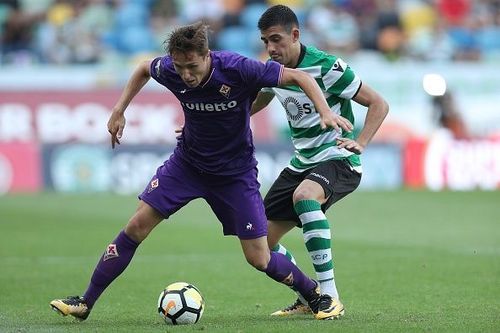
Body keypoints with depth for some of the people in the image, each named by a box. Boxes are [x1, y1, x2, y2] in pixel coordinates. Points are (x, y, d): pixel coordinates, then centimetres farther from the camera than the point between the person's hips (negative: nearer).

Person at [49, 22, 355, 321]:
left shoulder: (238, 69, -29)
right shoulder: (169, 70, -17)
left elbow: (300, 77, -22)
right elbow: (143, 69, 9)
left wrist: (325, 112, -35)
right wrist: (119, 111, 4)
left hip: (235, 170, -3)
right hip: (187, 162, 3)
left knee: (259, 258, -6)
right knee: (138, 225, -9)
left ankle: (316, 296, 20)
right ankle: (85, 303, 1)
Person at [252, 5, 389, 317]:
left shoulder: (327, 67, -17)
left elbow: (379, 104, -12)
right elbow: (254, 105, 24)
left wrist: (360, 142, -24)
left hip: (338, 160, -8)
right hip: (302, 162, 8)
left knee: (303, 195, -40)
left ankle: (330, 296, -35)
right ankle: (308, 299, 21)